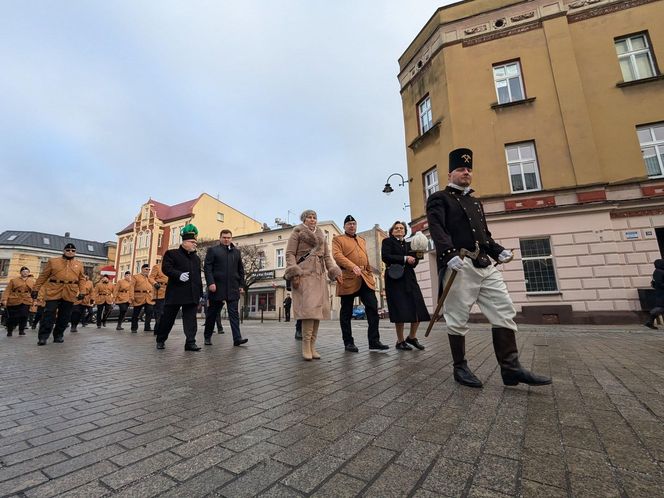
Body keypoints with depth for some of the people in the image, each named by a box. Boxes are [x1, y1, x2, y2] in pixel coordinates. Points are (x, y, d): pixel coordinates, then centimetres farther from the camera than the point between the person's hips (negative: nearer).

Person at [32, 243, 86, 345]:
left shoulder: (79, 264, 11)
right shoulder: (53, 261, 8)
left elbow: (82, 279, 10)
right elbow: (43, 276, 8)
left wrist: (81, 291, 0)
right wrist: (36, 289, 4)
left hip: (70, 294, 2)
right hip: (53, 292, -1)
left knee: (64, 316, 6)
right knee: (49, 314, -4)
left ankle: (58, 335, 18)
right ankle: (43, 337, 4)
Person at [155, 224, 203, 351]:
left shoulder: (197, 258, 19)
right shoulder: (172, 254, 3)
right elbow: (165, 268, -10)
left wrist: (200, 293, 15)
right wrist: (179, 275, -25)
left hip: (192, 294, 4)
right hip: (175, 292, -4)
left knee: (190, 318, -1)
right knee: (168, 317, 8)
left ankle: (190, 342, 0)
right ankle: (160, 340, 27)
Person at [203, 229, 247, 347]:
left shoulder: (237, 252, 15)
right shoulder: (213, 250, 5)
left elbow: (241, 269, 17)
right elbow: (207, 267, -3)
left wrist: (241, 284, 9)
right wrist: (210, 283, -14)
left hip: (233, 288, 2)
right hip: (217, 287, -2)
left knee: (234, 313, -3)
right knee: (212, 313, 10)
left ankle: (237, 338, -6)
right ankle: (208, 336, 26)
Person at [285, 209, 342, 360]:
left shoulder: (321, 235, 24)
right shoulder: (297, 232, 9)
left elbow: (327, 256, 22)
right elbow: (290, 254, 0)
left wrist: (334, 272, 8)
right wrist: (294, 274, -14)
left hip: (319, 275, 6)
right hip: (304, 274, -5)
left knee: (318, 309, -2)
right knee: (309, 307, -17)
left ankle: (312, 346, 4)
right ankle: (306, 346, -10)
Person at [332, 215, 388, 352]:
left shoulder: (362, 240, 26)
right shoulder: (338, 239, 7)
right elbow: (337, 255, -10)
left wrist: (371, 275, 17)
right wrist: (353, 266, -24)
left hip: (365, 279, 5)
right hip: (348, 278, -5)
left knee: (373, 307, -5)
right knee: (347, 312, 2)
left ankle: (374, 341, 1)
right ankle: (348, 342, 12)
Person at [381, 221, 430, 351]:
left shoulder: (409, 244, 22)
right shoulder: (387, 241, 7)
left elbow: (414, 262, 15)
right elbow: (385, 257, -11)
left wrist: (414, 258, -6)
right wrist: (405, 258, -10)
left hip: (409, 278, 5)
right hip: (394, 279, -5)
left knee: (418, 309, -1)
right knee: (400, 310, -6)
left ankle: (412, 337, 18)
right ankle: (400, 341, 9)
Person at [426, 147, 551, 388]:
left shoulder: (476, 202, 28)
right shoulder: (439, 198, 4)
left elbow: (485, 234, 28)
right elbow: (437, 229, -12)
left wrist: (499, 251, 8)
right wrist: (450, 254, -28)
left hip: (485, 265, 8)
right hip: (459, 266, -7)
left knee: (505, 312, 3)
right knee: (458, 319, -1)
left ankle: (511, 368, 11)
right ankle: (460, 368, 12)